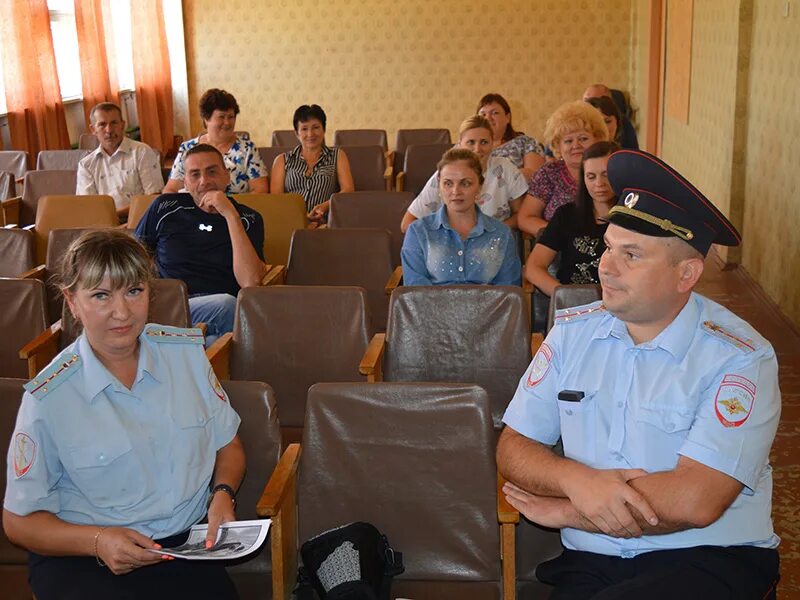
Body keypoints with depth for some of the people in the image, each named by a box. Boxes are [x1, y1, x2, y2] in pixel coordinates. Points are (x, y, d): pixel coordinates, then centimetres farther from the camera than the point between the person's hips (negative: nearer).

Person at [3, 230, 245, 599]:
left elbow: (228, 445, 15)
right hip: (80, 557, -2)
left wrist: (223, 493, -5)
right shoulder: (48, 400, -9)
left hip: (187, 541, 3)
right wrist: (97, 541, -18)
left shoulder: (187, 352, 4)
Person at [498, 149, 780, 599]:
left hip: (712, 561, -3)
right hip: (591, 562, 4)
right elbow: (514, 447, 5)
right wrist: (575, 479, -16)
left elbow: (695, 502, -19)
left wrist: (562, 511, -11)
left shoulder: (739, 358, -10)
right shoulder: (572, 332, 5)